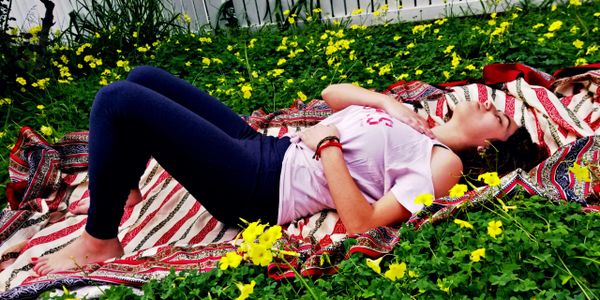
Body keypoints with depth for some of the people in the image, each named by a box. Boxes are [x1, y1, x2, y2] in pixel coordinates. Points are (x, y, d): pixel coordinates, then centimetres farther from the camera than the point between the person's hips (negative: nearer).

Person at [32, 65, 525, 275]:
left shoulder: (443, 162, -7)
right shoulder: (410, 117, 16)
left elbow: (361, 222, -19)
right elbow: (331, 92, 18)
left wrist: (326, 144, -17)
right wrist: (386, 101, 2)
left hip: (257, 189, -9)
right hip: (266, 150, 9)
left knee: (117, 101, -17)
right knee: (143, 78, 12)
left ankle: (98, 243, 1)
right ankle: (122, 191, 27)